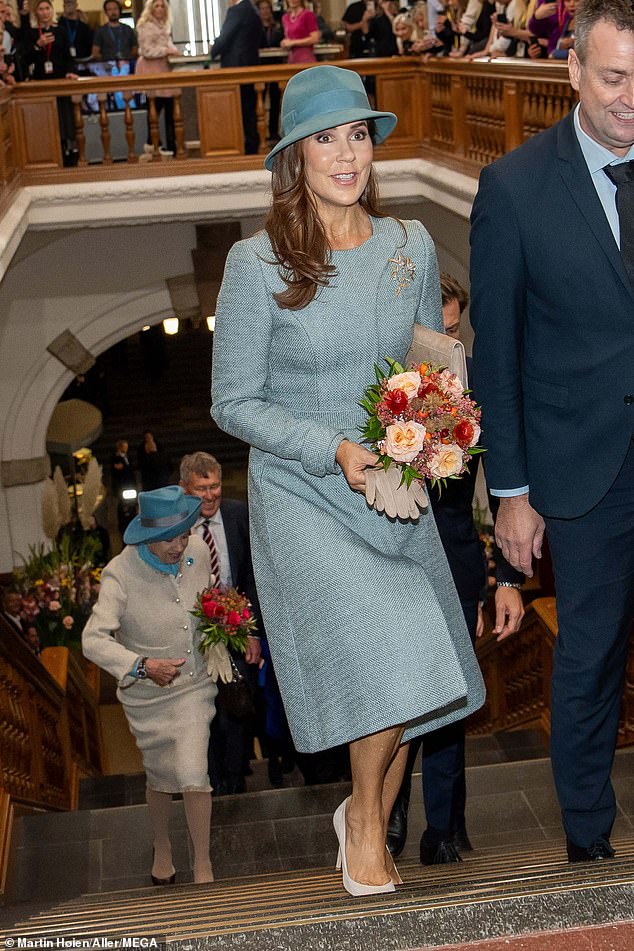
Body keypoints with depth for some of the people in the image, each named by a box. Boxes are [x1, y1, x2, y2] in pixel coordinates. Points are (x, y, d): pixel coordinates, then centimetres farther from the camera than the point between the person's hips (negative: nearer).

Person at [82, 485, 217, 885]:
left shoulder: (199, 552, -11)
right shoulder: (122, 574, -24)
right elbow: (94, 639, -29)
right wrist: (142, 665, -42)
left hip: (195, 685, 1)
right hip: (148, 695, -1)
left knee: (193, 776, -10)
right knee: (160, 777, 16)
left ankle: (203, 865, 10)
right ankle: (162, 845, 46)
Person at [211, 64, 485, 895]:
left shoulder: (411, 245, 2)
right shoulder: (257, 264, -9)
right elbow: (234, 404, -6)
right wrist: (333, 450, -18)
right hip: (301, 494, -4)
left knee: (411, 678, 6)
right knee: (389, 659, -20)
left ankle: (370, 837, 32)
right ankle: (364, 818, 8)